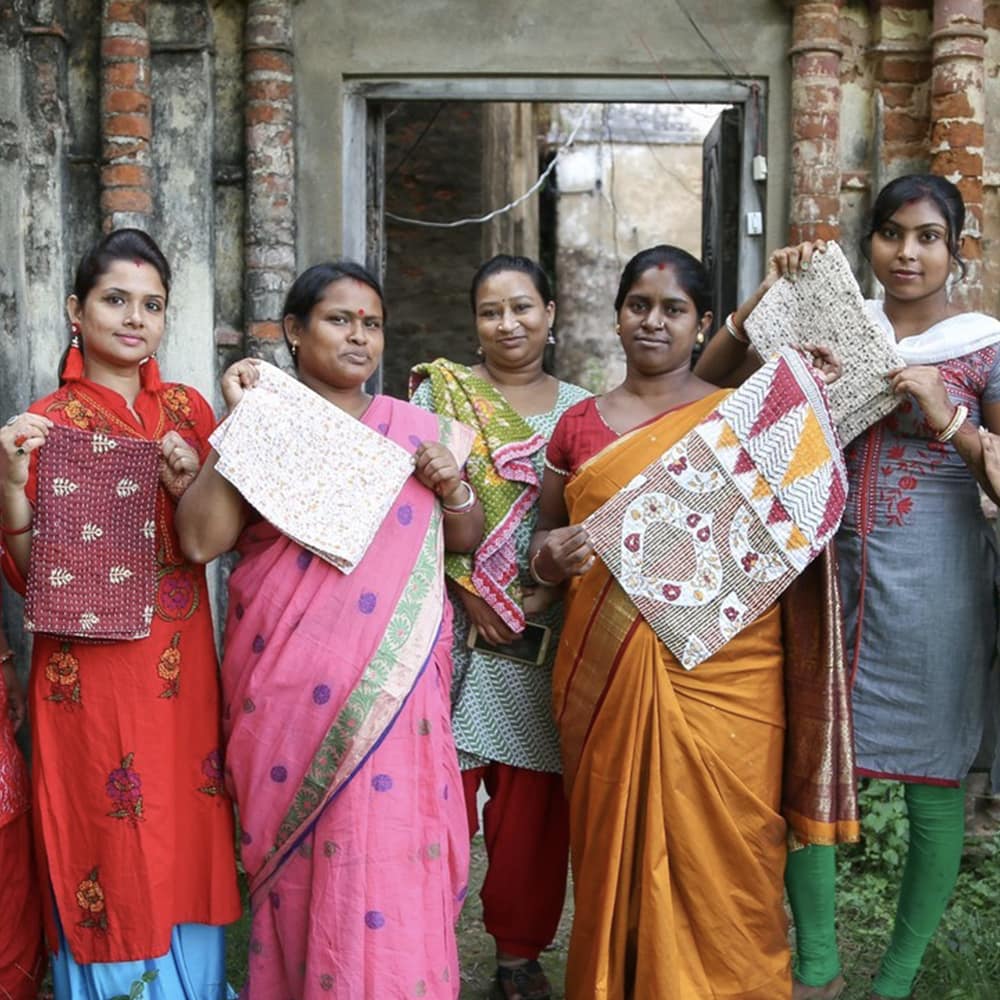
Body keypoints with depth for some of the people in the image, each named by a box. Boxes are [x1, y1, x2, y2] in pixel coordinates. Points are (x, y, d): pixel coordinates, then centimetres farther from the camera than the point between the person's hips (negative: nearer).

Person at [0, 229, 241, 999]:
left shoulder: (188, 409, 8)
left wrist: (189, 486, -9)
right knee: (111, 849, 4)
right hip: (91, 670, -3)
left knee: (186, 837, 11)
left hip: (182, 665, 3)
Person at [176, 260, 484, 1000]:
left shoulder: (417, 429, 10)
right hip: (287, 683, -2)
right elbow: (201, 540, -11)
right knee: (299, 855, 2)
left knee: (388, 854, 1)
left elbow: (467, 542, 15)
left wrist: (453, 485, -5)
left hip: (392, 685, 2)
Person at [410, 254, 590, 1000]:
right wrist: (469, 593, -12)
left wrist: (542, 594, -10)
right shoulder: (439, 391, 3)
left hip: (548, 631, 2)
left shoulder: (580, 408, 9)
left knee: (533, 800, 6)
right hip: (454, 621, -2)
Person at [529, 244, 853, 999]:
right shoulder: (579, 426, 10)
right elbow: (546, 536, 18)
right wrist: (553, 555, -6)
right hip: (608, 673, 2)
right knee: (615, 844, 10)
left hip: (723, 672, -2)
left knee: (720, 848, 0)